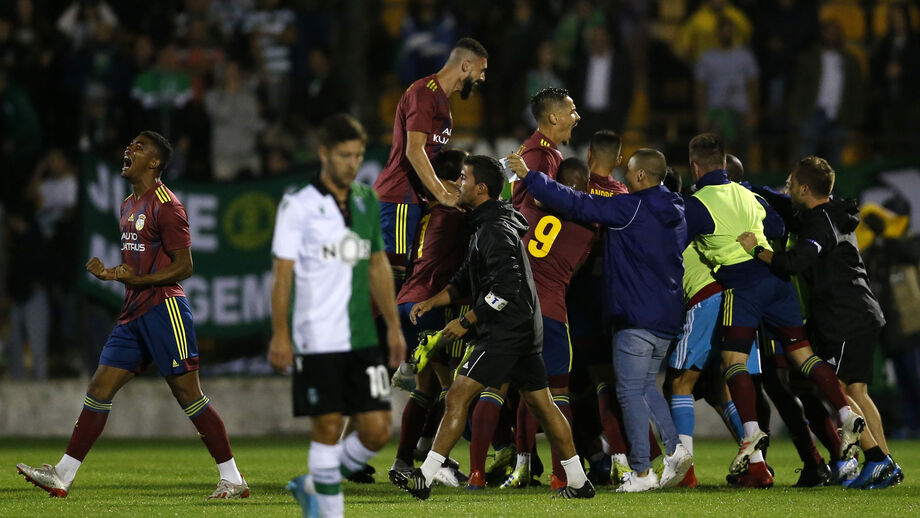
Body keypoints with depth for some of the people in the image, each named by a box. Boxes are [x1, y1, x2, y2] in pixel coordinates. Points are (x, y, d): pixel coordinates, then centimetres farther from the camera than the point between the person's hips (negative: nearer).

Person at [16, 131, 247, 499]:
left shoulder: (165, 206, -11)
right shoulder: (129, 206, 18)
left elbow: (184, 266, -13)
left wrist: (137, 280, -22)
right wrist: (109, 274, 8)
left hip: (164, 308, -9)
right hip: (135, 312, 9)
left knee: (188, 394, -7)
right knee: (99, 389, 4)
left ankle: (233, 480, -1)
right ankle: (62, 477, 4)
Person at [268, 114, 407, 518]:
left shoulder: (368, 202, 11)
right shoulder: (298, 206, -6)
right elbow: (282, 273, -7)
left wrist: (393, 326, 15)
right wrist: (280, 336, -12)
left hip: (362, 339, 5)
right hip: (317, 341, -5)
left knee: (377, 431, -1)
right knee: (328, 429, -4)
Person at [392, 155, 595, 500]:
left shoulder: (496, 231, -16)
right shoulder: (486, 225, 16)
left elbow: (505, 290, -23)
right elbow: (466, 278, 23)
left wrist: (466, 322, -17)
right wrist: (432, 302, 11)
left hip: (506, 332, -11)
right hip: (524, 330, 11)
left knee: (458, 396, -11)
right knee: (541, 404, 13)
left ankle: (425, 478, -14)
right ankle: (579, 483, 15)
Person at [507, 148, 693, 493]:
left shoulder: (633, 209, -13)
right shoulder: (676, 212, 10)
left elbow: (575, 204, -14)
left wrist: (529, 176, -7)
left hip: (637, 316, -8)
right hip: (668, 317, 8)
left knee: (631, 392, -2)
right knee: (646, 386, 19)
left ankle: (642, 472, -4)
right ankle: (675, 448, 4)